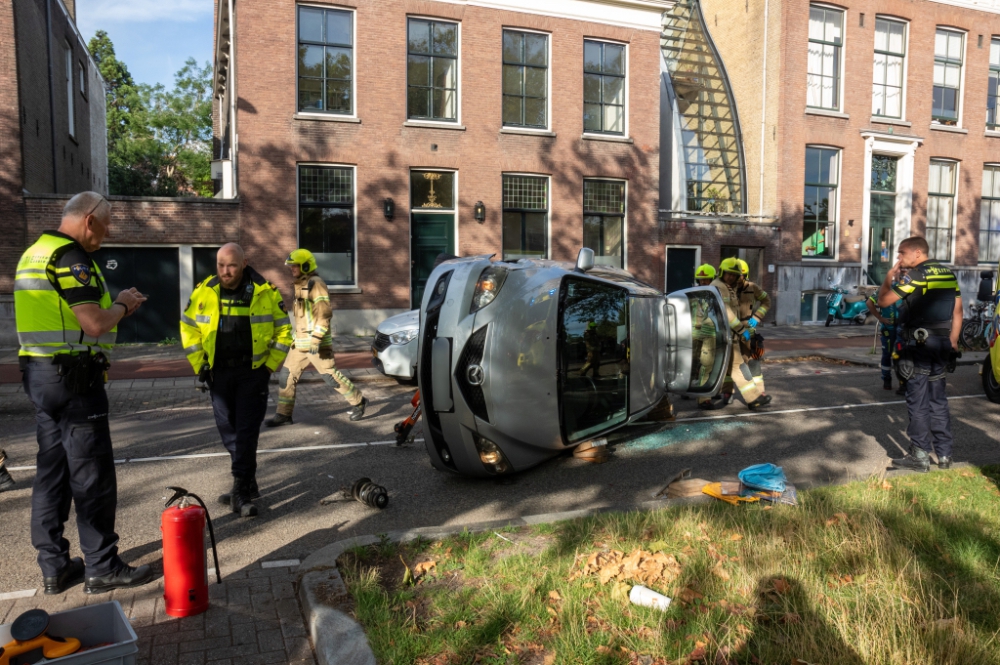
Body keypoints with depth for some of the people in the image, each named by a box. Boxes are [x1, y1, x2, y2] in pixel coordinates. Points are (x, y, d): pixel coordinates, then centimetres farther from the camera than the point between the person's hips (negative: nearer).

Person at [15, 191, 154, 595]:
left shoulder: (34, 253, 16)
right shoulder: (71, 257, -15)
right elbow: (95, 324, -22)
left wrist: (117, 304, 12)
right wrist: (122, 306, -3)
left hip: (39, 371, 10)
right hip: (73, 376, -10)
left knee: (52, 472, 13)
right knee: (93, 477, -2)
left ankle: (55, 567, 22)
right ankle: (102, 569, 7)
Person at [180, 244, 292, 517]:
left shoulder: (266, 292, -7)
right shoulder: (204, 292, -1)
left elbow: (283, 332, 0)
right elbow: (188, 329, 9)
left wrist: (269, 366, -5)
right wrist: (200, 366, 3)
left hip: (253, 372, -3)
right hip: (219, 372, 3)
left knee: (247, 431, -5)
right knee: (228, 430, 10)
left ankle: (241, 491, 0)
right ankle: (248, 483, 25)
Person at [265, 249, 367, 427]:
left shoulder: (316, 284, -13)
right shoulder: (300, 285, 15)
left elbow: (324, 313, -21)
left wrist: (316, 339, -26)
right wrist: (296, 337, 23)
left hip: (317, 343, -9)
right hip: (300, 343, 9)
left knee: (330, 376, -4)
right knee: (286, 376, 6)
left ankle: (358, 402, 11)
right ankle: (284, 414, 13)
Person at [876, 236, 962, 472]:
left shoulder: (916, 275, -13)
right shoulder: (948, 273, 11)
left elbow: (883, 300, -13)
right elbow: (958, 310, 14)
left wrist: (890, 275, 1)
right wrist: (953, 340, 18)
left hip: (918, 345, -7)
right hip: (941, 344, 7)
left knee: (918, 401, -1)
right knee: (938, 400, 14)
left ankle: (920, 456, 3)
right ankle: (944, 454, 18)